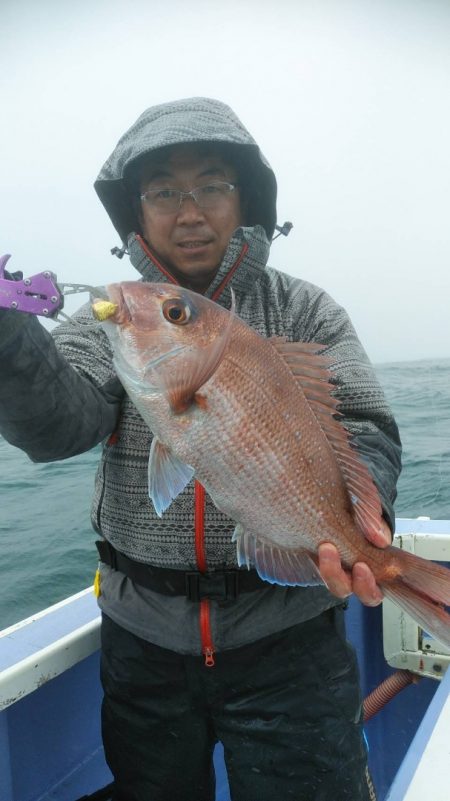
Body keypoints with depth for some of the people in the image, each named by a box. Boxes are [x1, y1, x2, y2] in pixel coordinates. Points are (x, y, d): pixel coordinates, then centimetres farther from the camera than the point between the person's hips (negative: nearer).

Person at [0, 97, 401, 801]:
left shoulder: (304, 312, -1)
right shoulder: (109, 319, 1)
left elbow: (364, 430, -10)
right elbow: (58, 424, -16)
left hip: (286, 639, -1)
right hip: (142, 637, 2)